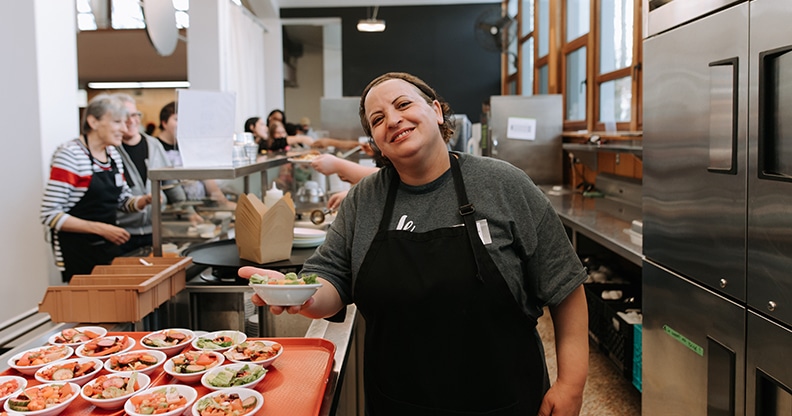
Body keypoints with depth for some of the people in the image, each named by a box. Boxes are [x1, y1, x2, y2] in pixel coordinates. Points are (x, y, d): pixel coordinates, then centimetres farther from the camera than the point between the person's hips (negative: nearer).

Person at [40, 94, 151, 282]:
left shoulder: (113, 153, 7)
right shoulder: (69, 154, -15)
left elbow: (124, 200, 17)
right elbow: (50, 215, -18)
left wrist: (145, 200, -5)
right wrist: (100, 228, -24)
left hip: (110, 246, 7)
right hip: (77, 250, -7)